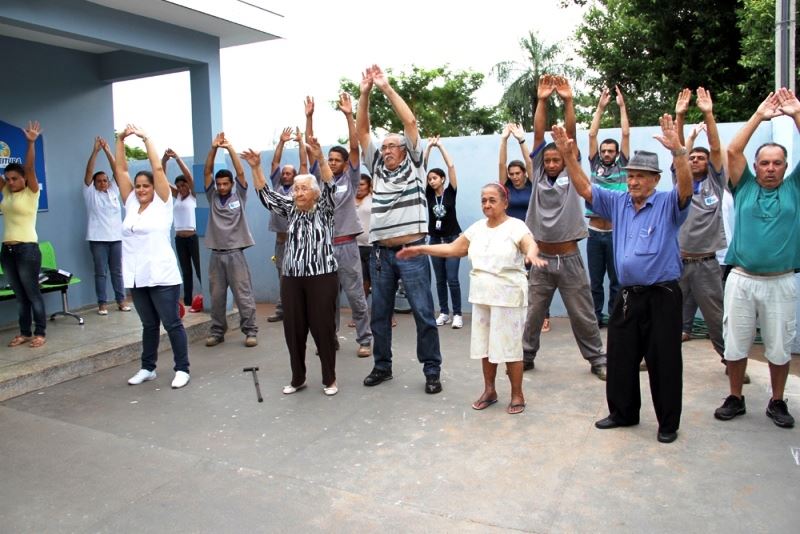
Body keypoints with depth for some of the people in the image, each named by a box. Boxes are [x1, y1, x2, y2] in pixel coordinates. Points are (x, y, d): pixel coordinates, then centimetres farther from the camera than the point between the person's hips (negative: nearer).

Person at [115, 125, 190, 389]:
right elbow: (120, 170, 12)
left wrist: (146, 138, -5)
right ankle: (147, 368, 27)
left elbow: (158, 168, -9)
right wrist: (120, 140, 8)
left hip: (162, 276, -6)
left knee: (172, 324, 1)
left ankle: (182, 369, 9)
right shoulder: (131, 205, 11)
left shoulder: (162, 204, -2)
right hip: (136, 277, 6)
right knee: (149, 325, 16)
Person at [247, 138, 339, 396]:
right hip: (291, 278, 4)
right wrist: (256, 168, -4)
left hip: (322, 277, -4)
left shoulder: (324, 210, 1)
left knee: (323, 327, 0)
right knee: (293, 329, 8)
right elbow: (266, 195, 9)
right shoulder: (290, 209, 12)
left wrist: (320, 159, -30)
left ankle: (329, 379, 13)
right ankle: (297, 378, 23)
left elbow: (330, 187, -16)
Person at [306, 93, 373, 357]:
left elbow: (355, 148, -8)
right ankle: (330, 338, 22)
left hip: (346, 245, -3)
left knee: (356, 296, 1)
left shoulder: (350, 179, 2)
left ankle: (364, 340, 9)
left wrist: (349, 116, -15)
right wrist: (309, 117, -1)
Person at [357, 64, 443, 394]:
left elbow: (410, 122, -4)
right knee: (380, 314, 12)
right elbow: (361, 131, 9)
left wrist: (386, 88, -4)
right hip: (380, 253, 4)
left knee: (423, 313, 0)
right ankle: (382, 365, 26)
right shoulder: (377, 168, 12)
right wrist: (365, 93, 1)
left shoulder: (413, 166, 3)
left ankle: (432, 370, 9)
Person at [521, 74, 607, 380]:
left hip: (569, 258, -1)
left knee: (583, 315, 6)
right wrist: (542, 101, -9)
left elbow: (571, 135, -6)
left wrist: (568, 101, -12)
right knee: (533, 313, 10)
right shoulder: (538, 176, 4)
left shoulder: (571, 176, 1)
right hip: (541, 258, 2)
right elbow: (538, 136, -2)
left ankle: (597, 359, 20)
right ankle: (525, 355, 24)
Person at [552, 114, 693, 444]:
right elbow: (583, 188, 4)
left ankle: (668, 424, 19)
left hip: (662, 296, -5)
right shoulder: (618, 202, 9)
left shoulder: (668, 204, -4)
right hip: (627, 296, 5)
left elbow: (686, 186, -24)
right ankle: (623, 412, 31)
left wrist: (677, 150, -38)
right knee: (620, 358, 13)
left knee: (664, 362, 4)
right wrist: (567, 155, -8)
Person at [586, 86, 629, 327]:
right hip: (595, 232, 2)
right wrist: (600, 108, 6)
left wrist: (622, 106, 6)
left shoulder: (622, 166, 7)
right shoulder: (595, 166, 10)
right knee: (595, 280, 7)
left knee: (616, 279, 5)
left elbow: (626, 134, 3)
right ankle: (596, 316, 15)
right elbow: (592, 135, 6)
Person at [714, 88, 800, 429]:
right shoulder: (745, 187, 7)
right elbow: (733, 151, -3)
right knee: (735, 345, 7)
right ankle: (735, 399, 23)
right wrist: (759, 116, -1)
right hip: (741, 280, 0)